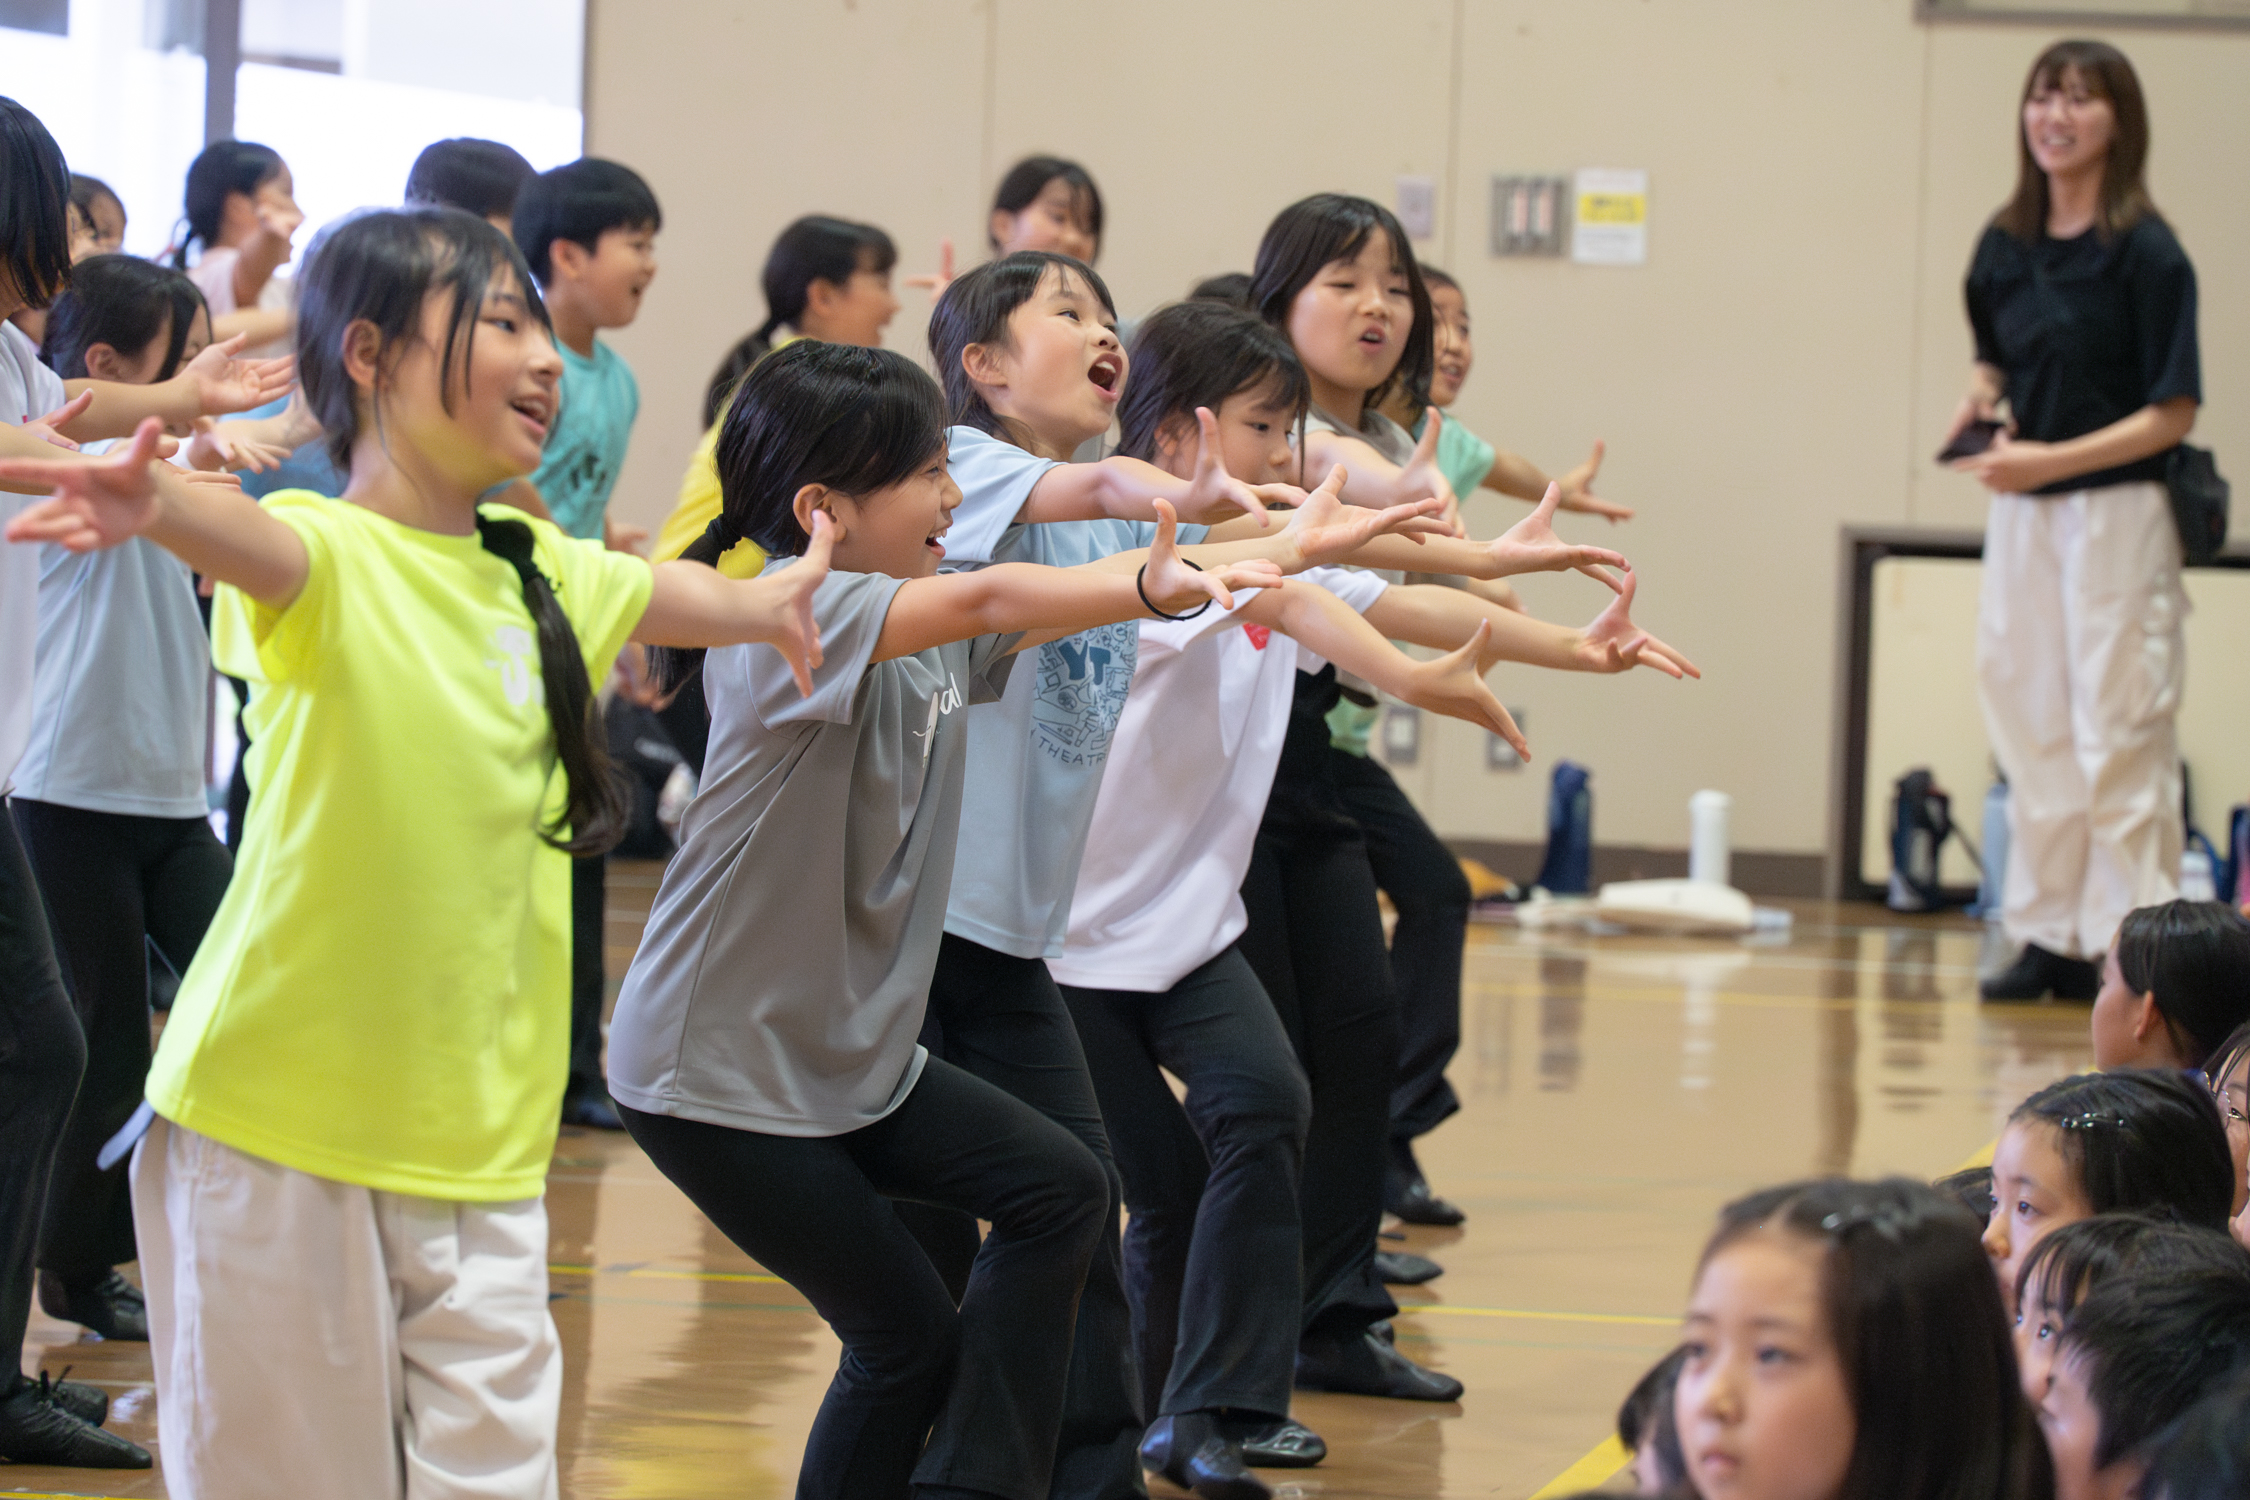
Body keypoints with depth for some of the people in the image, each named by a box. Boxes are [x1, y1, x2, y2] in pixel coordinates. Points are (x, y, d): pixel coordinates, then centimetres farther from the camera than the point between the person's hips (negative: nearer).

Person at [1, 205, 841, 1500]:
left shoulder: (546, 574, 11)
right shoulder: (326, 556, -10)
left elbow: (679, 599, 34)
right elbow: (255, 544, -34)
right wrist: (157, 506, -55)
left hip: (480, 1145, 6)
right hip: (282, 1133, -6)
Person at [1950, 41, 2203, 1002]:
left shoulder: (2145, 253, -11)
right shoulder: (2004, 246, 7)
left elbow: (2173, 412, -12)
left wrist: (2050, 460, -20)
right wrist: (1980, 402, 1)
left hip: (2117, 515, -7)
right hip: (2019, 515, 7)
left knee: (2119, 733, -6)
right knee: (2028, 725, 10)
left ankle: (2131, 945, -1)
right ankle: (2050, 934, 18)